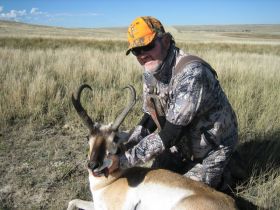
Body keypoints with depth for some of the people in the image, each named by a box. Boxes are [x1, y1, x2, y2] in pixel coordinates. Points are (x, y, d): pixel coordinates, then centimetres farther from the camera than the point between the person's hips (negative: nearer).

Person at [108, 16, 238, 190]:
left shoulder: (191, 73, -34)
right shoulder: (150, 72, -8)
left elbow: (169, 136, -35)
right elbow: (149, 120, -1)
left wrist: (123, 161, -34)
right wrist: (123, 149, -15)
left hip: (211, 148, -7)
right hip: (181, 143, 7)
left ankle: (216, 173, 20)